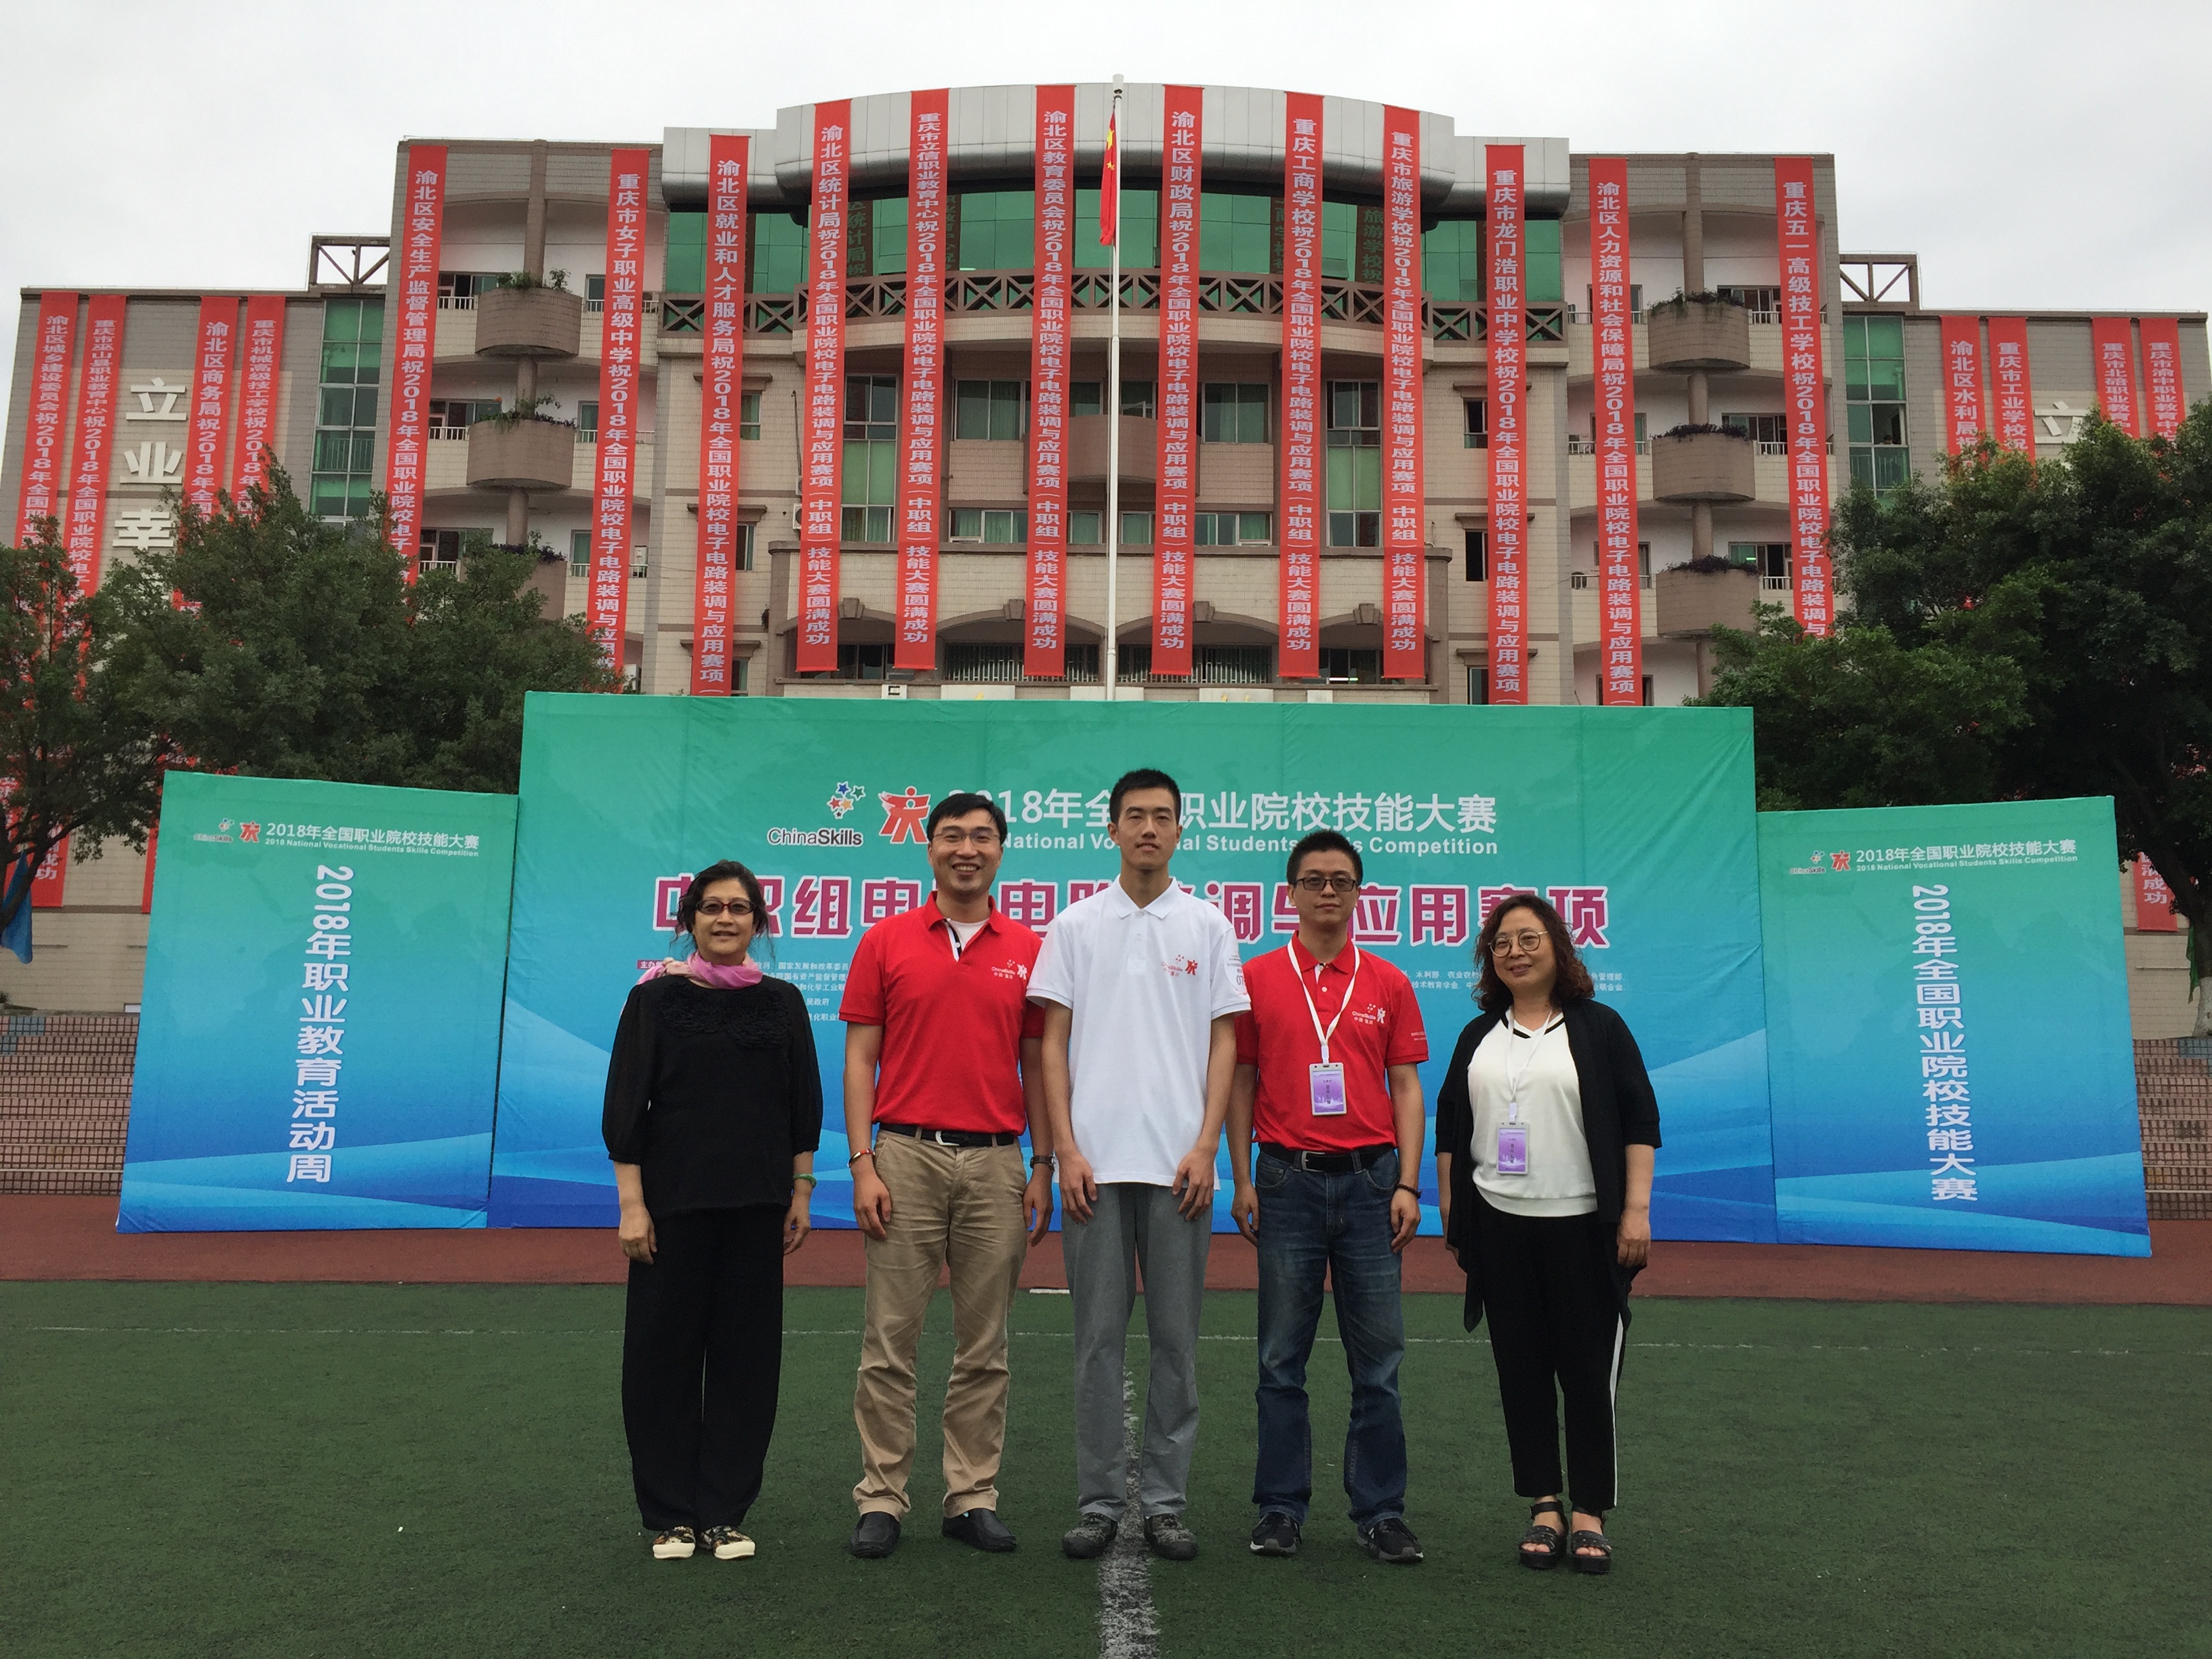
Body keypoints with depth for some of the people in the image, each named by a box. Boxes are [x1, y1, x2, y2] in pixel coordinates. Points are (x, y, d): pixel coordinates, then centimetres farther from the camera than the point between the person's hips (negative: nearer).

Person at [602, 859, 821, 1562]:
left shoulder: (782, 1001, 6)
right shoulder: (656, 998, -1)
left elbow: (803, 1104, 9)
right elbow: (625, 1104, -2)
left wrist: (800, 1195, 4)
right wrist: (631, 1203, -8)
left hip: (756, 1203, 2)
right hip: (674, 1202, -2)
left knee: (746, 1351, 5)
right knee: (664, 1350, 4)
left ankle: (725, 1512, 18)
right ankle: (669, 1515, 18)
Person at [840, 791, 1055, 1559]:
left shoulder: (1027, 951, 7)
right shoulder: (886, 942, 3)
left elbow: (1037, 1065, 9)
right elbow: (859, 1059, 1)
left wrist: (1042, 1167, 3)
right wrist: (862, 1163, -7)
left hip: (995, 1162, 2)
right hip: (907, 1156, -1)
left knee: (985, 1345, 8)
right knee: (890, 1340, 3)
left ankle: (973, 1497, 19)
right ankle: (881, 1498, 14)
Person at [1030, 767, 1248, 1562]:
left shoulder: (1208, 926, 6)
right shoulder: (1076, 924, 6)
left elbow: (1224, 1041, 4)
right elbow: (1054, 1042, 4)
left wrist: (1205, 1148, -6)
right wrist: (1066, 1151, -5)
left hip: (1179, 1163, 0)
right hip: (1095, 1161, 0)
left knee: (1176, 1338, 6)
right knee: (1098, 1337, 5)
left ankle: (1166, 1502, 18)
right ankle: (1099, 1503, 16)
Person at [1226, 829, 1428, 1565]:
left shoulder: (1388, 984, 7)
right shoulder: (1257, 978, 4)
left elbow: (1406, 1088, 6)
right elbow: (1240, 1083, 5)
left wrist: (1407, 1185, -3)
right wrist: (1242, 1180, -1)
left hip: (1369, 1179, 1)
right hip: (1288, 1179, -1)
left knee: (1378, 1359, 5)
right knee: (1282, 1358, 6)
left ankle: (1381, 1511, 16)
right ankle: (1281, 1510, 17)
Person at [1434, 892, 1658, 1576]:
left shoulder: (1598, 1027, 2)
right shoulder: (1478, 1037, 13)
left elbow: (1640, 1120, -2)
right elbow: (1449, 1126, 15)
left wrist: (1636, 1210, -9)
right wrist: (1449, 1206, 9)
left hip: (1582, 1226, -3)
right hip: (1499, 1227, 3)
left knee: (1588, 1370, 0)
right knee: (1521, 1368, 6)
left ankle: (1591, 1515, 11)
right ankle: (1544, 1507, 16)